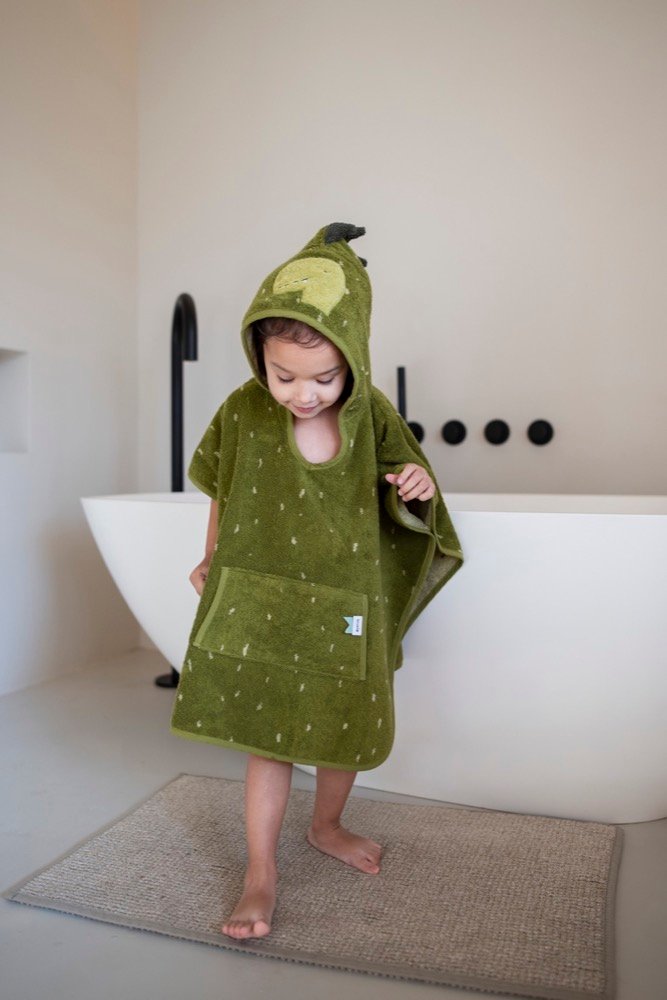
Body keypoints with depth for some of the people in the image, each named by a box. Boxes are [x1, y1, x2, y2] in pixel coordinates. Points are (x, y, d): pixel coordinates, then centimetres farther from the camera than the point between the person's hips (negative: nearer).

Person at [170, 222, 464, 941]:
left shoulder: (373, 416, -9)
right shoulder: (243, 411, -10)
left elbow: (400, 508, 0)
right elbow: (225, 493, 7)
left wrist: (416, 490, -22)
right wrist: (211, 560, 16)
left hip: (346, 608, 2)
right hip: (261, 599, -1)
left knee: (348, 731, 16)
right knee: (265, 735, 5)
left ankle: (327, 826, 44)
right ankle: (261, 873, 22)